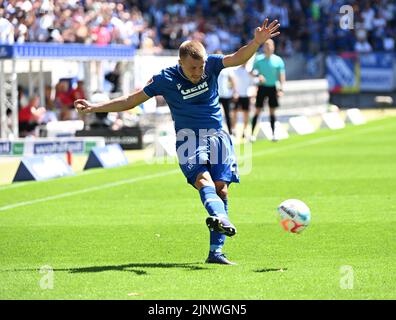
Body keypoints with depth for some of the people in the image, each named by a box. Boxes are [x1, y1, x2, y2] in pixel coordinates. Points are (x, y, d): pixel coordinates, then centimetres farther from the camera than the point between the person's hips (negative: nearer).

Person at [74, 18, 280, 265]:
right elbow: (131, 101, 2)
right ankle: (220, 218, -58)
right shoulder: (166, 79, -5)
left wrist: (257, 42, -35)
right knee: (202, 179, -28)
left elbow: (238, 58, -15)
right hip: (189, 137, -3)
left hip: (217, 136, 3)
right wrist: (95, 108, -3)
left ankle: (216, 251, -6)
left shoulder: (211, 65, -1)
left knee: (221, 189, -8)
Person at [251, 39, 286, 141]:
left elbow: (281, 75, 2)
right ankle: (252, 133, 0)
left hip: (272, 87, 1)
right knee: (257, 111, -3)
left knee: (272, 111, 4)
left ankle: (273, 134, 8)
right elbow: (253, 71, 1)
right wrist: (258, 75, -21)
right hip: (262, 87, -1)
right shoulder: (258, 59, 1)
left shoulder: (278, 60, 1)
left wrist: (281, 88, -7)